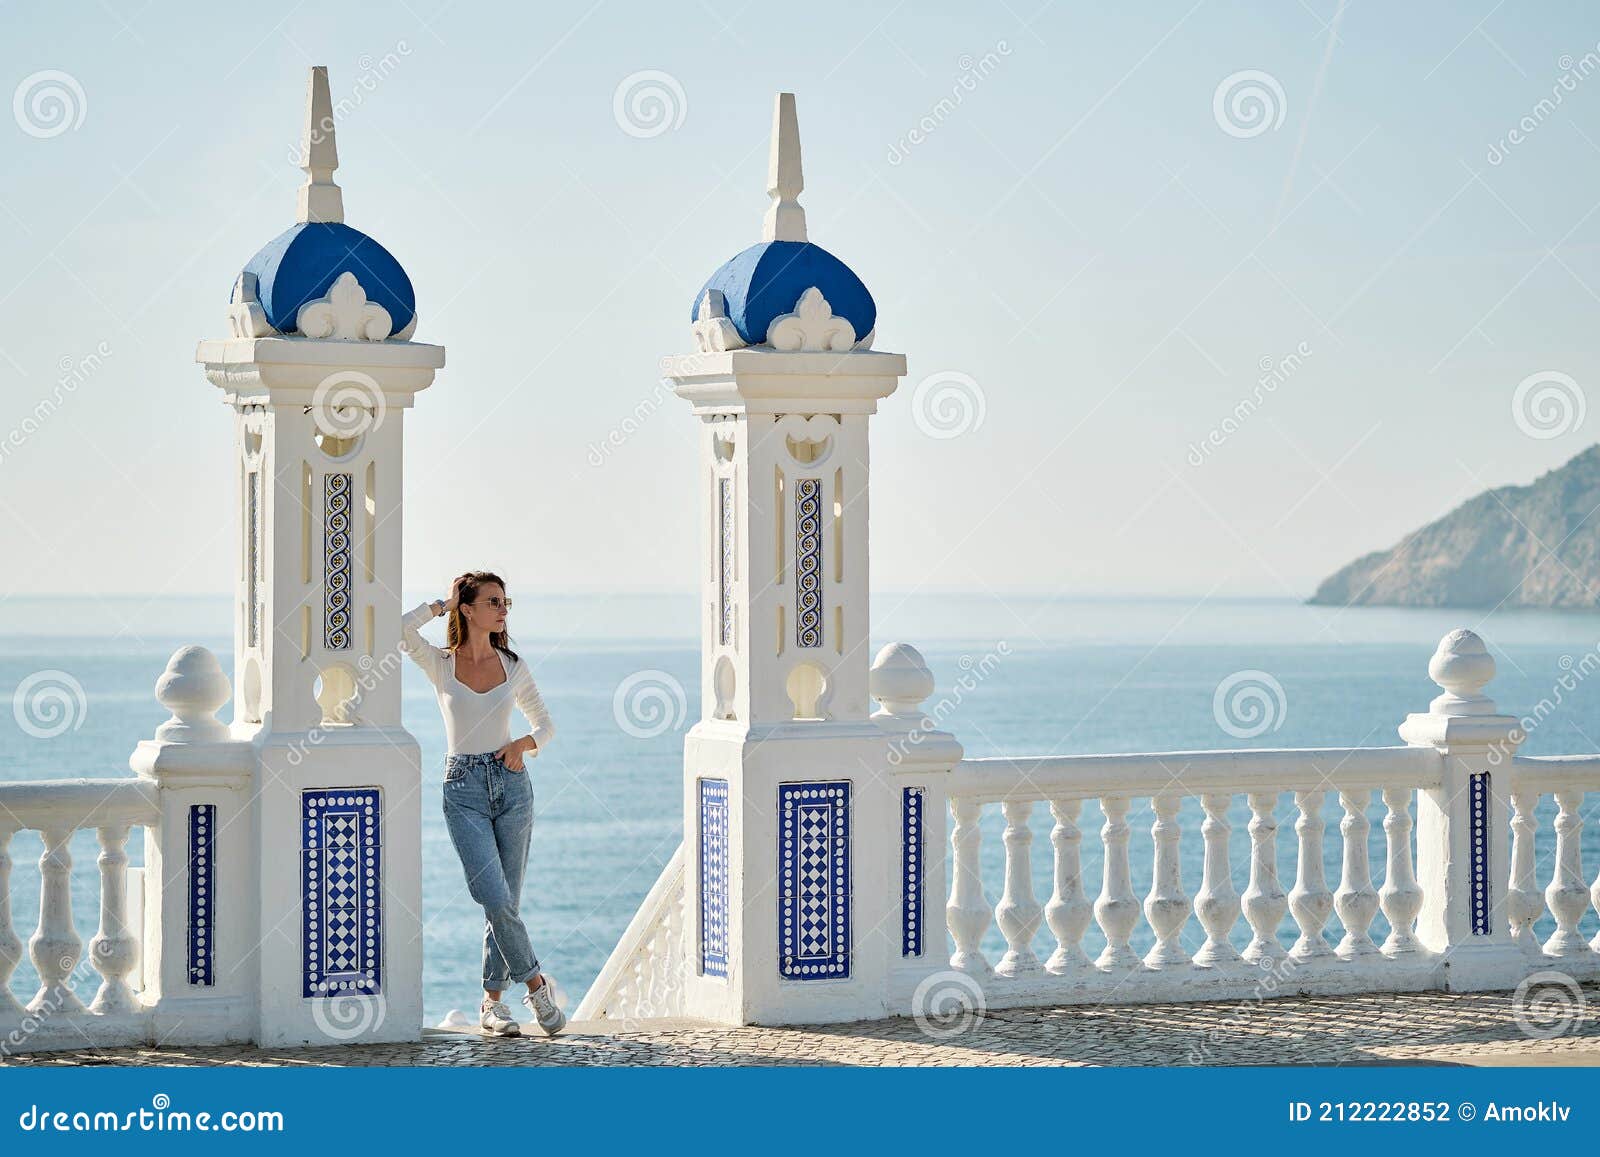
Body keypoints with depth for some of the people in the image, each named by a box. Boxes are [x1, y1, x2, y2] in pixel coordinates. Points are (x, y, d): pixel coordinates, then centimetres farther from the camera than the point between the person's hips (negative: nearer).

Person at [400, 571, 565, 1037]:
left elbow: (545, 725, 17)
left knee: (506, 902, 4)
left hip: (511, 784, 3)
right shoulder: (440, 664, 0)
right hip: (464, 789, -3)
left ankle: (493, 1000, 17)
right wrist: (440, 606, -3)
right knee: (495, 898, -14)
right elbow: (401, 630, -19)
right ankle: (534, 982, 5)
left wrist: (523, 745, -4)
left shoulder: (513, 667, 7)